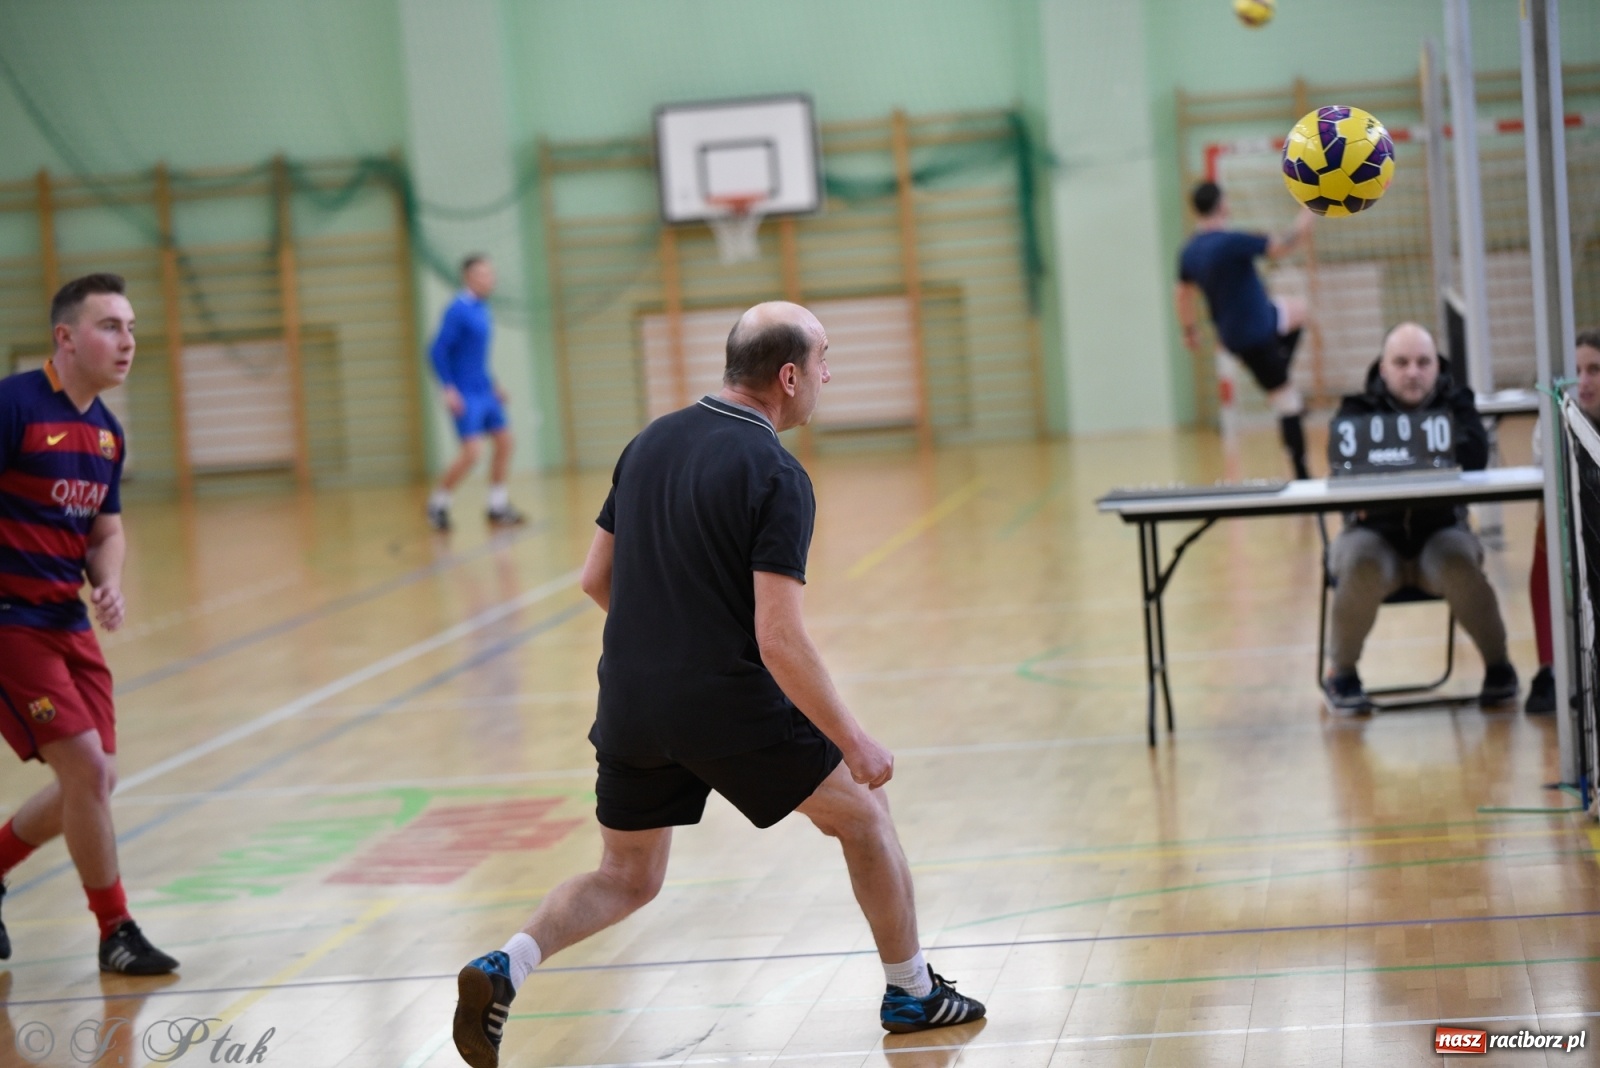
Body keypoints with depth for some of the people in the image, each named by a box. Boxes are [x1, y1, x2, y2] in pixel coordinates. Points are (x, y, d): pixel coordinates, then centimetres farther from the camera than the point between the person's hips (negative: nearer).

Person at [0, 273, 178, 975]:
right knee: (86, 767, -12)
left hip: (67, 623, 8)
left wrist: (108, 586, 0)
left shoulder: (107, 433, 9)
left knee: (93, 783, 9)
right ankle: (115, 932, 3)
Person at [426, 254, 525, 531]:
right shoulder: (458, 310, -15)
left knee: (504, 441, 8)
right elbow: (438, 351, -18)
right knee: (471, 451, -14)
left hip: (484, 392, 9)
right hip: (465, 396, -9)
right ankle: (438, 504, 3)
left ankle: (498, 507, 16)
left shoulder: (481, 309, 11)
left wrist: (492, 386, 20)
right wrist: (447, 389, -22)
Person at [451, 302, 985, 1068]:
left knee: (625, 880, 19)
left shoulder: (650, 443, 6)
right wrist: (854, 743, -12)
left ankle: (506, 967, -5)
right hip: (730, 704, -6)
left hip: (630, 708, 6)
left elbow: (596, 579, 13)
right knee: (863, 815, 17)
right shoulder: (776, 478, -15)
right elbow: (779, 641, -20)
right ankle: (912, 992, 27)